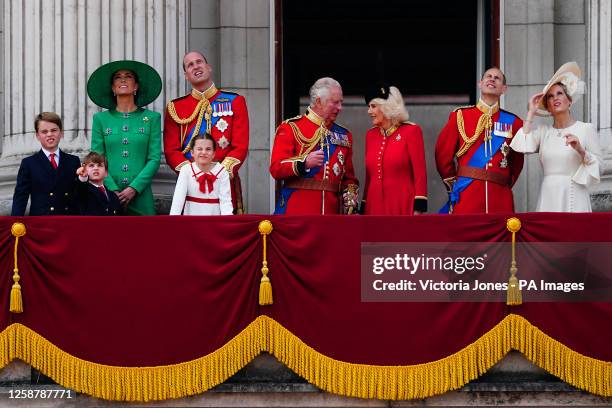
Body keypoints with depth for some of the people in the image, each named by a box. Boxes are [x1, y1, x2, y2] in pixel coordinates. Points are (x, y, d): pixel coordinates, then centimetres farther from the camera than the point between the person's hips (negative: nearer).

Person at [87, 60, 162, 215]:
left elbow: (154, 159, 2)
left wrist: (134, 188, -10)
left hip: (140, 195, 0)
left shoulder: (151, 118, 9)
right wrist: (113, 190, -9)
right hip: (108, 195, 0)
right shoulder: (101, 119, 10)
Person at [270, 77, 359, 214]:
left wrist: (350, 197, 0)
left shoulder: (344, 135, 18)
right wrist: (304, 163, -22)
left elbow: (349, 177, 22)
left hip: (332, 211, 4)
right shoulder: (290, 128, 2)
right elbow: (276, 169, -6)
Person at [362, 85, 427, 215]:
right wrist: (363, 209, 14)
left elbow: (420, 174, -6)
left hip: (403, 208, -5)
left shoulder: (411, 131, -2)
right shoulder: (371, 135, 13)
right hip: (375, 208, 5)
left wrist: (418, 209, -12)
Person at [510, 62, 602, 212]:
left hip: (573, 198, -3)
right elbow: (522, 146, -8)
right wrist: (531, 113, 0)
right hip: (548, 197, 3)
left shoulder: (586, 129, 1)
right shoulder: (543, 131, 10)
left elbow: (598, 165, 0)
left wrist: (581, 151, -19)